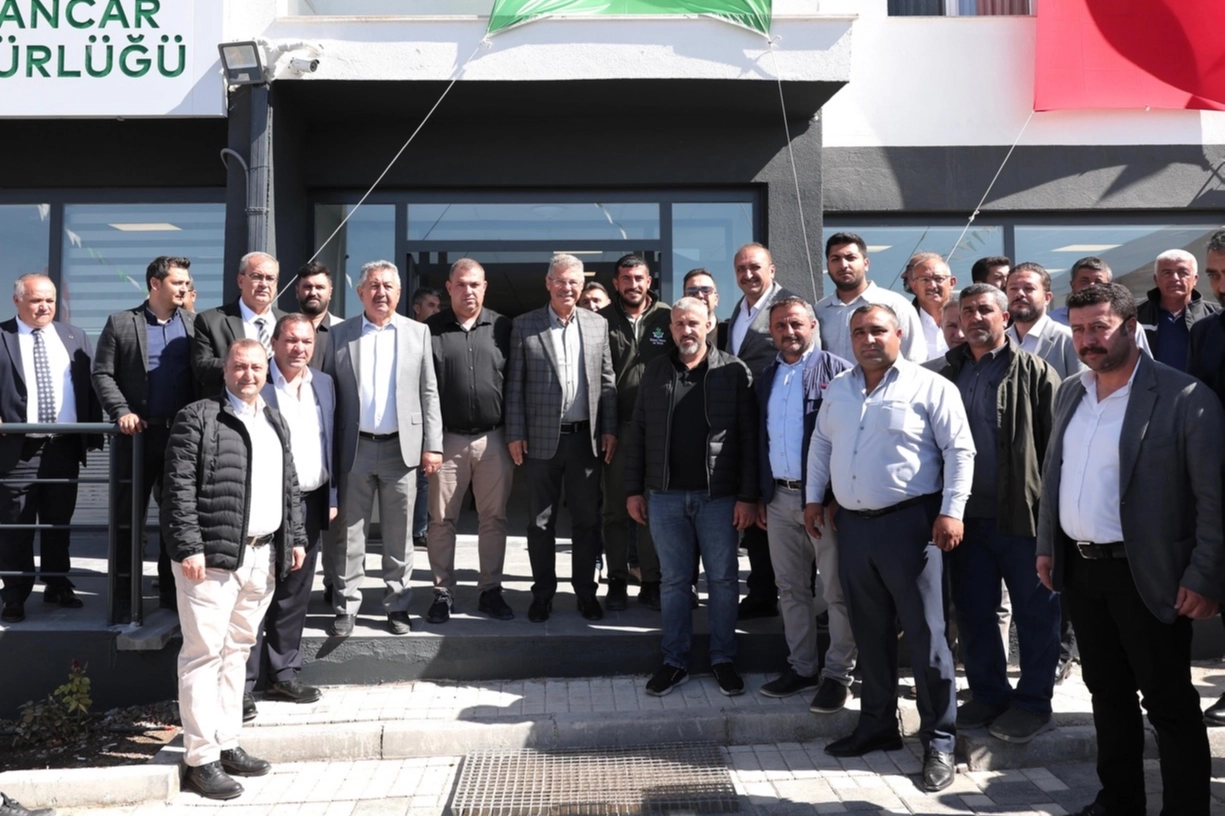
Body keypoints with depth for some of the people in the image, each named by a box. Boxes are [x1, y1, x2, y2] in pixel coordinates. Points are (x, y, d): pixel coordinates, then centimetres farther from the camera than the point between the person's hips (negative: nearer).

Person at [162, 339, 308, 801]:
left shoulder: (275, 423, 17)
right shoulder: (198, 418, -4)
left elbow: (289, 487, 21)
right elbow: (180, 487, -11)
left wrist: (296, 538, 14)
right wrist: (189, 547, -17)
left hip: (262, 556, 7)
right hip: (211, 555, -7)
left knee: (237, 651, 15)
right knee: (205, 653, -3)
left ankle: (227, 745, 24)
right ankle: (201, 759, 4)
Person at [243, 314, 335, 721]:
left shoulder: (324, 384, 11)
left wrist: (332, 498, 9)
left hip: (310, 504, 5)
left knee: (295, 594, 13)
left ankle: (283, 675, 25)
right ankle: (244, 685, 7)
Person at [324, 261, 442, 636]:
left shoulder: (418, 332, 7)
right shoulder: (339, 335, 5)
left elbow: (429, 393, 5)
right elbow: (328, 394, 4)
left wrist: (432, 445, -2)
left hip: (401, 448, 0)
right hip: (353, 449, 0)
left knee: (399, 534, 7)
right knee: (349, 532, 6)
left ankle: (397, 605, 18)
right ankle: (346, 607, 16)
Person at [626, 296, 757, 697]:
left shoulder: (734, 371, -2)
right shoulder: (655, 371, 7)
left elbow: (748, 437, -5)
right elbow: (638, 433, 8)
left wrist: (748, 495, -9)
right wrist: (633, 489, 4)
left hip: (719, 495, -2)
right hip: (664, 495, 2)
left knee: (722, 579, 8)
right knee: (673, 580, 10)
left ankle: (723, 659, 22)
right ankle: (674, 661, 21)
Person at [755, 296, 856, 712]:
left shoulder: (838, 371, -6)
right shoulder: (765, 379, 14)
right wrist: (761, 496, 14)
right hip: (779, 498, 6)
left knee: (836, 592, 2)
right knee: (791, 589, 13)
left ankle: (838, 673, 12)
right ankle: (802, 667, 25)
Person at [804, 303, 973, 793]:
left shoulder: (931, 387, -6)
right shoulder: (837, 389, 13)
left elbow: (959, 451, -9)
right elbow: (821, 444, 21)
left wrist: (952, 511, -16)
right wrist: (814, 497, 15)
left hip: (909, 521, -6)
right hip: (852, 523, 6)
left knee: (924, 633, -2)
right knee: (870, 632, 15)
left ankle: (939, 741, 10)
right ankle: (877, 725, 28)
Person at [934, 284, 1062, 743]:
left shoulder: (1034, 372, -1)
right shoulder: (950, 373, 11)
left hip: (1022, 512, -4)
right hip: (967, 514, 5)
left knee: (1034, 611, 5)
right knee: (972, 611, 12)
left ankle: (1033, 702, 18)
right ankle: (987, 694, 26)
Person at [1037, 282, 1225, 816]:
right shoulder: (1070, 393, 9)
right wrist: (1047, 545, 14)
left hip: (1146, 575, -6)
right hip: (1079, 569, 7)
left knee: (1169, 703, 5)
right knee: (1107, 692, 18)